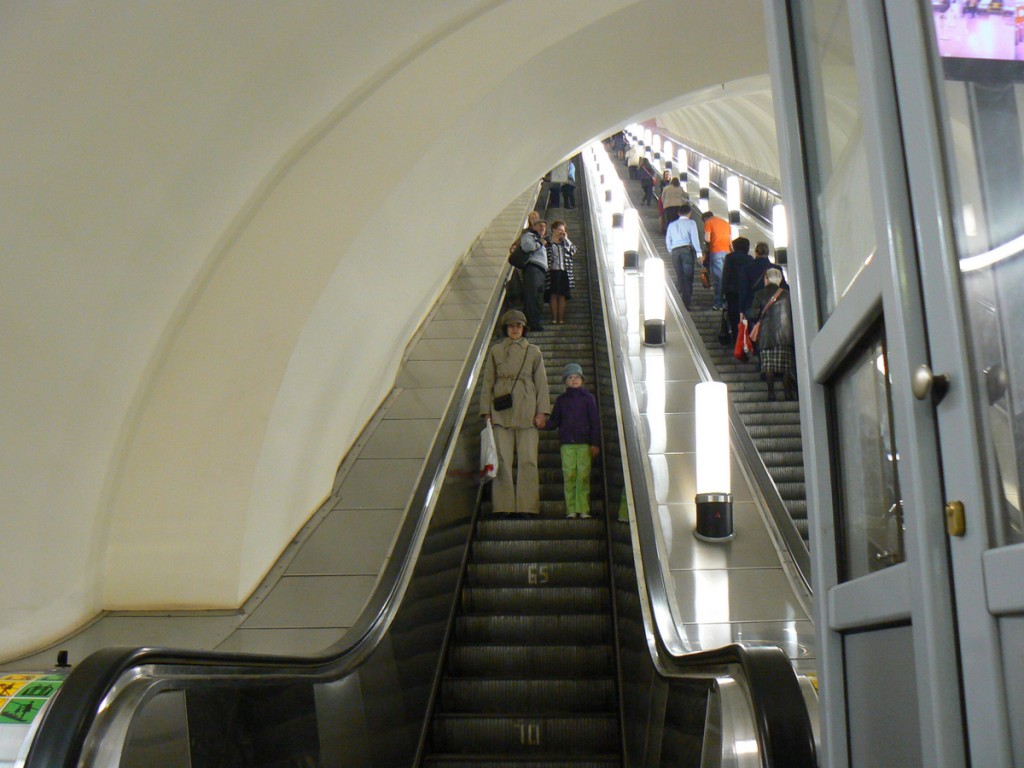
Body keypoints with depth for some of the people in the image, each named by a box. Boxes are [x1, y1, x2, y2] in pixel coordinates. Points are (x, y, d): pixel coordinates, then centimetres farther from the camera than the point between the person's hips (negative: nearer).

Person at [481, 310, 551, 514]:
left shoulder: (534, 351, 11)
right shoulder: (495, 351, 11)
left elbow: (541, 383, 8)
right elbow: (488, 383, 10)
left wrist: (542, 412, -2)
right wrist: (486, 412, 2)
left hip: (527, 412, 0)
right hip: (501, 411, 0)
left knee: (528, 459, -4)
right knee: (502, 459, -3)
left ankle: (527, 506, 0)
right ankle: (503, 506, 2)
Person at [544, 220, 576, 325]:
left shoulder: (565, 243, 19)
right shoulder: (548, 243, 5)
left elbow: (573, 251, 2)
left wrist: (566, 239, 3)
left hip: (563, 272, 4)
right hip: (552, 271, -3)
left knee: (562, 295, -1)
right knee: (553, 295, -7)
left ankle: (561, 318, -2)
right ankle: (554, 318, -6)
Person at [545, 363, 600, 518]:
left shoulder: (588, 398, 8)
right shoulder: (561, 400, 13)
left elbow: (595, 422, 6)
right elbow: (554, 421, 14)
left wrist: (595, 443, -2)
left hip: (584, 443, -1)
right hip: (566, 443, 2)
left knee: (583, 476, -5)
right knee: (569, 476, -3)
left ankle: (583, 509, -1)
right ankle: (571, 510, 1)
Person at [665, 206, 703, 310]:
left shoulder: (672, 225, 19)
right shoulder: (691, 223, 7)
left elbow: (668, 241, 15)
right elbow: (694, 238, -3)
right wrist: (699, 252, -3)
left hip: (675, 251, 4)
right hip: (687, 250, -4)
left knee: (679, 277, 13)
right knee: (688, 277, -2)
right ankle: (686, 304, -7)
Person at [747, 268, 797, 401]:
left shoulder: (759, 295, 1)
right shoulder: (787, 294, 7)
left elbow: (753, 315, -4)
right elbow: (794, 314, 7)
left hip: (766, 335, -1)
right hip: (785, 335, 1)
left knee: (768, 366, -1)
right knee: (786, 366, 3)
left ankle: (771, 393, -9)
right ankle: (788, 393, -1)